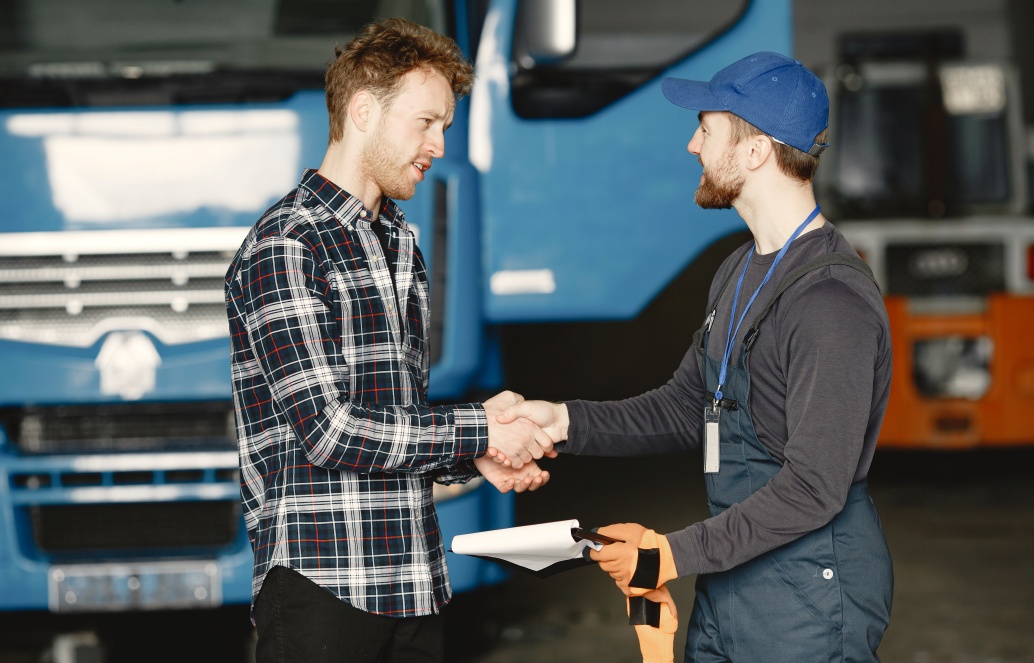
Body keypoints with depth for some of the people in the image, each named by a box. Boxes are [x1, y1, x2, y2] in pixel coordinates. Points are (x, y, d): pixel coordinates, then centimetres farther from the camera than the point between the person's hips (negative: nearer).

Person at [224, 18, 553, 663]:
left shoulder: (402, 247, 18)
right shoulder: (285, 246, -10)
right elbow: (328, 429, -17)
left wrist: (476, 458, 4)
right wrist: (478, 430, -10)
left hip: (415, 582, 8)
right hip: (322, 582, -8)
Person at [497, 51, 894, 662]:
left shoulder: (834, 301, -22)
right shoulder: (739, 274, 12)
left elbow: (814, 487, -25)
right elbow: (685, 410, 16)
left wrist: (675, 554, -23)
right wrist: (566, 421, 3)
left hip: (810, 592, -9)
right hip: (728, 583, 9)